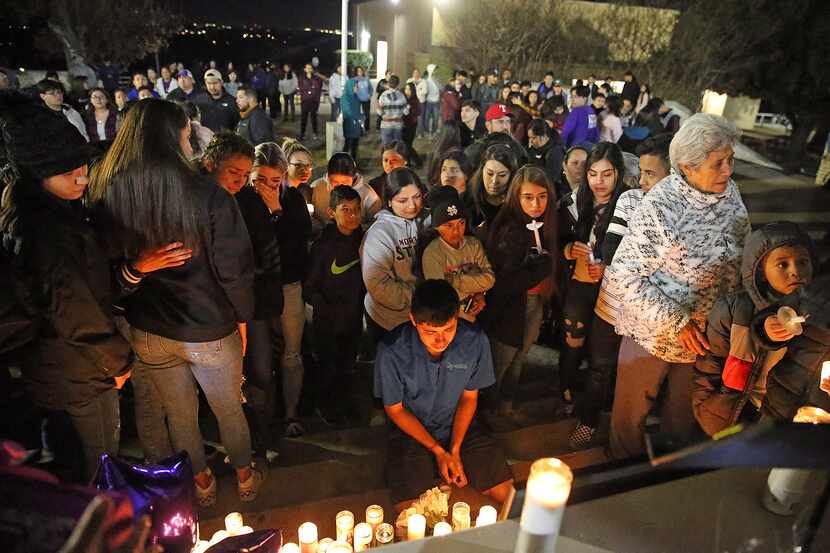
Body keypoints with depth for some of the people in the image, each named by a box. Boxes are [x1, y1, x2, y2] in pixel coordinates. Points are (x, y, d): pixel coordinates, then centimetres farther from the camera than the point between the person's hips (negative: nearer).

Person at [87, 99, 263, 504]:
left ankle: (202, 483, 46)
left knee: (179, 414, 24)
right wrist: (242, 317, -2)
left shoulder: (107, 197, -13)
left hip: (147, 331, 3)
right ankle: (245, 479, 44)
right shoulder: (207, 196, -23)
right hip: (209, 330, -3)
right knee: (229, 409, 22)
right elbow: (234, 268, -16)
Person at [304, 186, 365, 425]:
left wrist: (360, 306, 3)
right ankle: (322, 403, 36)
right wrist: (326, 308, -18)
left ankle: (332, 397, 43)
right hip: (328, 322, -4)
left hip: (354, 318, 5)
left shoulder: (363, 241, -1)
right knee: (328, 366, 9)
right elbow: (309, 287, -11)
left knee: (347, 364, 17)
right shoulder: (323, 245, -16)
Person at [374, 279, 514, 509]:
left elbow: (469, 397, -4)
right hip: (411, 430, -2)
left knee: (506, 493, -5)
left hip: (460, 427, 2)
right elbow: (395, 409, -11)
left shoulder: (475, 341, -20)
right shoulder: (391, 351, -26)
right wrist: (438, 451, -14)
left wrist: (455, 450, -11)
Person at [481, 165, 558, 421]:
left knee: (517, 362, 23)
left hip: (535, 306, 7)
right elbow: (504, 283, -25)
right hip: (509, 311, -7)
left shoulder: (544, 225, -4)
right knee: (498, 364, 11)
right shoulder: (510, 230, -25)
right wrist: (542, 266, -20)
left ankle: (505, 405, 45)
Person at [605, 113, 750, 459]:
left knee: (683, 411, 25)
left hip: (705, 329, 5)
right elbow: (623, 275, -24)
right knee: (632, 409, 16)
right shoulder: (659, 206, -25)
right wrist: (676, 322, -23)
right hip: (655, 328, -5)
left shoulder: (729, 190, -5)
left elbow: (738, 255, 9)